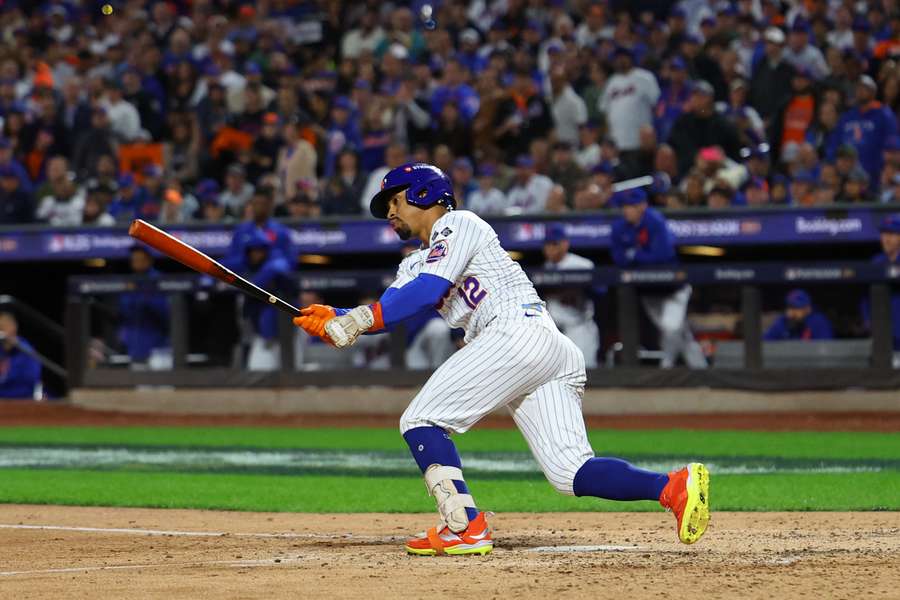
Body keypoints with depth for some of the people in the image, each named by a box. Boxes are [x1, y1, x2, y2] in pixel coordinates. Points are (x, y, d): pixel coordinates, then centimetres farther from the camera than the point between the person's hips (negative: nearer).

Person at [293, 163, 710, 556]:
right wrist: (334, 318, 3)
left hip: (517, 333, -9)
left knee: (421, 421, -8)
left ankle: (466, 527, -21)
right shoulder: (417, 264, 33)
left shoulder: (457, 224, 7)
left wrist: (362, 319, -14)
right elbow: (388, 311, 19)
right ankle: (673, 487, -21)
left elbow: (427, 291, -9)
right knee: (571, 472, -4)